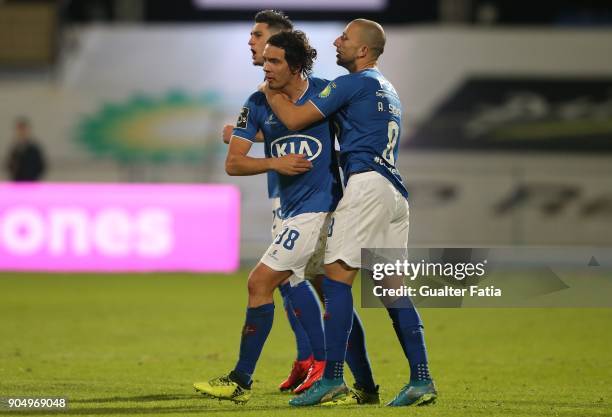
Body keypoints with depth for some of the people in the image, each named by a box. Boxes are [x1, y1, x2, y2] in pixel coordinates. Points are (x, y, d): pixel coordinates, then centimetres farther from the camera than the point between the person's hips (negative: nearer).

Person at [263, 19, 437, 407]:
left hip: (367, 183, -9)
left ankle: (333, 377, -17)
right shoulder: (388, 90, 26)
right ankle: (422, 381, 2)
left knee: (337, 276, -11)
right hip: (395, 190, 9)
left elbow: (294, 118, -5)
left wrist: (271, 93, 16)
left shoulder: (353, 83, -4)